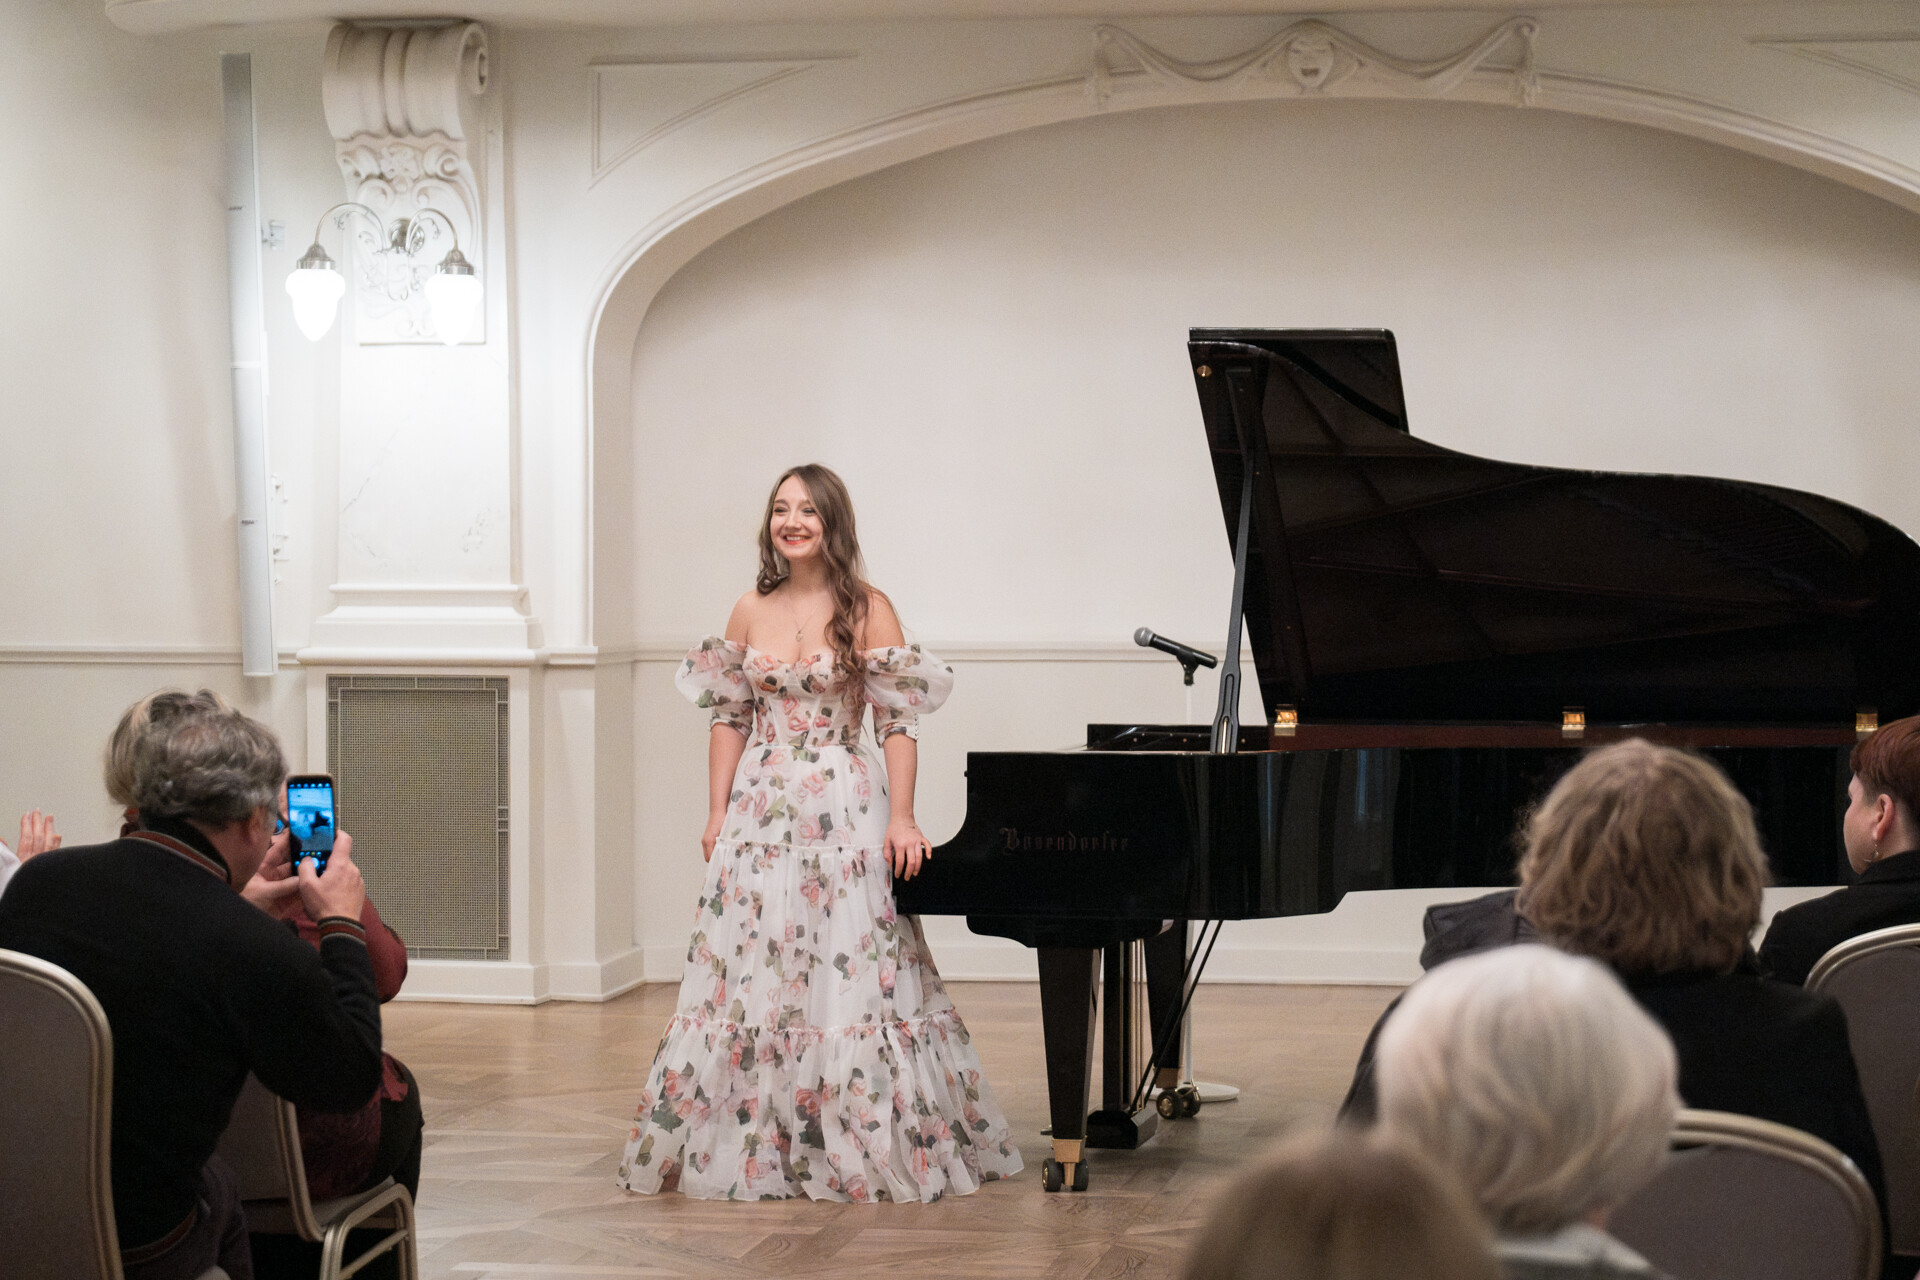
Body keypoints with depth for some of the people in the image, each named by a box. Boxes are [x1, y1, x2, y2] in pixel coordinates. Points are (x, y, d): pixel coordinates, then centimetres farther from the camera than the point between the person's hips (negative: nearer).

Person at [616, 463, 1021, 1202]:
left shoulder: (867, 611, -3)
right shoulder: (749, 613, 9)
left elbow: (898, 719, -5)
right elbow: (729, 718, 12)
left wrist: (902, 818, -11)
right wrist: (717, 813, 5)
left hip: (843, 811, -4)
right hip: (760, 809, 4)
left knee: (846, 968, -3)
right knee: (751, 971, 4)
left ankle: (863, 1142, 6)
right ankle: (751, 1140, 14)